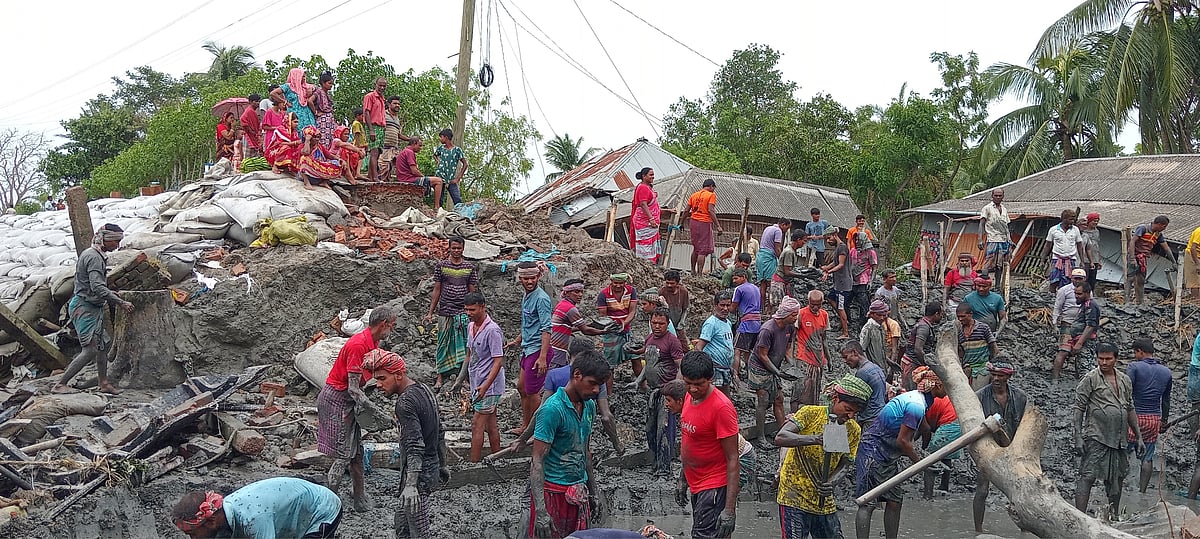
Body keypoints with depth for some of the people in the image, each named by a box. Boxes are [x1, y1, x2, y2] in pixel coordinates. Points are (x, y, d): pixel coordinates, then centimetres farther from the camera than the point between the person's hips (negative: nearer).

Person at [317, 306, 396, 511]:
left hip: (346, 400, 9)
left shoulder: (373, 343, 6)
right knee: (343, 456, -5)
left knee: (356, 451, 13)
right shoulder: (358, 345, -25)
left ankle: (360, 500, 21)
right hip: (336, 400, -9)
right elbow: (353, 389, -24)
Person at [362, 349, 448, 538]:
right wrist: (442, 465, 25)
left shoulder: (405, 403, -20)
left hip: (419, 473, -10)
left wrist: (411, 485, -34)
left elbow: (415, 447, -27)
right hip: (432, 469, 10)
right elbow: (440, 433, 17)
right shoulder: (424, 389, 9)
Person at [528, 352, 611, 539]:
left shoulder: (589, 406, 8)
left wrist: (594, 491, 21)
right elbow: (537, 461, -19)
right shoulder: (553, 409, -17)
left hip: (579, 491, 7)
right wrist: (540, 511, -25)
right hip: (553, 491, -7)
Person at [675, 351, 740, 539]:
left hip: (714, 488, -8)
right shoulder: (690, 397, 4)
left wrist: (730, 508, -22)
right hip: (696, 485, 8)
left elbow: (733, 459, -20)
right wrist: (683, 479, 20)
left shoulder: (721, 407, -21)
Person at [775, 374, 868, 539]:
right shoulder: (811, 413, -11)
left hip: (824, 500, 5)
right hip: (795, 496, -5)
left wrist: (830, 483, -20)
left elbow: (845, 466, 2)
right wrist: (815, 439, -39)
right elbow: (780, 438, -24)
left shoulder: (854, 430, 4)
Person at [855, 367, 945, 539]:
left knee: (895, 501, 10)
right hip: (873, 453, -10)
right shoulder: (917, 406, -21)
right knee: (868, 504, -10)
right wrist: (920, 462, -7)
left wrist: (917, 453, 9)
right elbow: (902, 441, -20)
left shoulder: (914, 397, 9)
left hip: (887, 456, 10)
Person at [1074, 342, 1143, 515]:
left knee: (1117, 478, 14)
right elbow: (1079, 408, -7)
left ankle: (1114, 517, 28)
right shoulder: (1090, 379, -5)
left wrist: (1138, 437, 17)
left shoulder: (1125, 380, 13)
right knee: (1088, 476, -11)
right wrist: (1078, 436, -13)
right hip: (1096, 437, -6)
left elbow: (1130, 410, 20)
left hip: (1119, 439, 6)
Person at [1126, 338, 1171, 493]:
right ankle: (1142, 491, 13)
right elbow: (1166, 400, 16)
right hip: (1154, 419, 5)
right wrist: (1164, 420, 26)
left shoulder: (1134, 367, -9)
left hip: (1135, 417, -5)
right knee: (1148, 458, 9)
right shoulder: (1166, 372, 9)